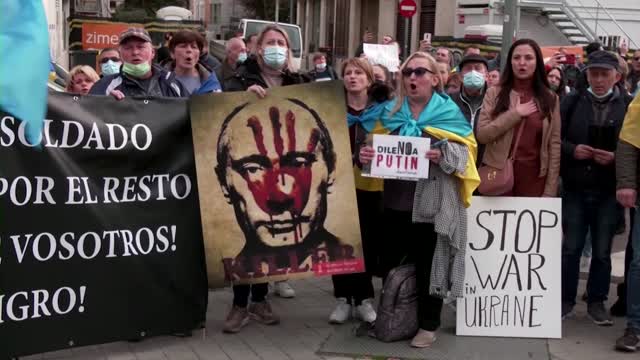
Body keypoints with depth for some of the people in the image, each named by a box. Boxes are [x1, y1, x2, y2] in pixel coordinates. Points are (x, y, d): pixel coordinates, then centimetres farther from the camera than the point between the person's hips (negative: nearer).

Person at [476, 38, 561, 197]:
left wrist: (550, 191, -4)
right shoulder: (494, 93, 2)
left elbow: (554, 144, 1)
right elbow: (481, 135, -7)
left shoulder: (550, 98, 5)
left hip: (534, 177, 1)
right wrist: (516, 114, -12)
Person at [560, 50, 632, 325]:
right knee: (571, 247, 9)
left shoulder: (629, 105, 0)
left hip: (609, 191, 0)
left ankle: (597, 302, 21)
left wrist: (616, 158, -17)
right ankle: (566, 299, 21)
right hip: (575, 189, 1)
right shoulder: (572, 102, 2)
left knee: (602, 250, 8)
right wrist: (572, 150, -14)